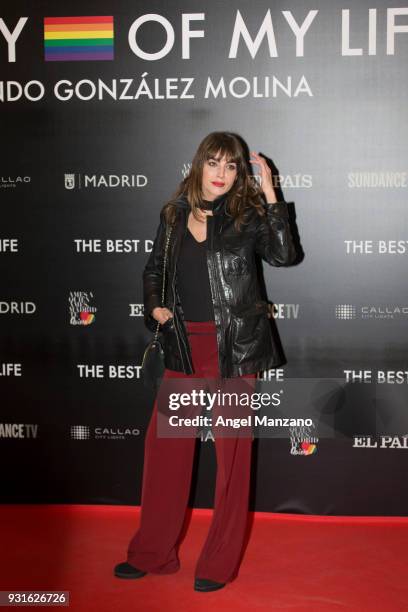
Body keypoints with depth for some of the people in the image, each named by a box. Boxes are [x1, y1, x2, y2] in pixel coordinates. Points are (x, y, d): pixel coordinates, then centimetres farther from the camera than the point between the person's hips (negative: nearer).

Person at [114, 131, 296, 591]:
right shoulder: (174, 214, 9)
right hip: (184, 345, 4)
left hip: (234, 346, -4)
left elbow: (282, 254, -18)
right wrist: (155, 305, 2)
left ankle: (220, 562, 18)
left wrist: (269, 194, -18)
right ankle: (153, 553, 27)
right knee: (164, 444, 9)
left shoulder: (246, 214, -1)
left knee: (232, 451, 3)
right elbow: (153, 270, 19)